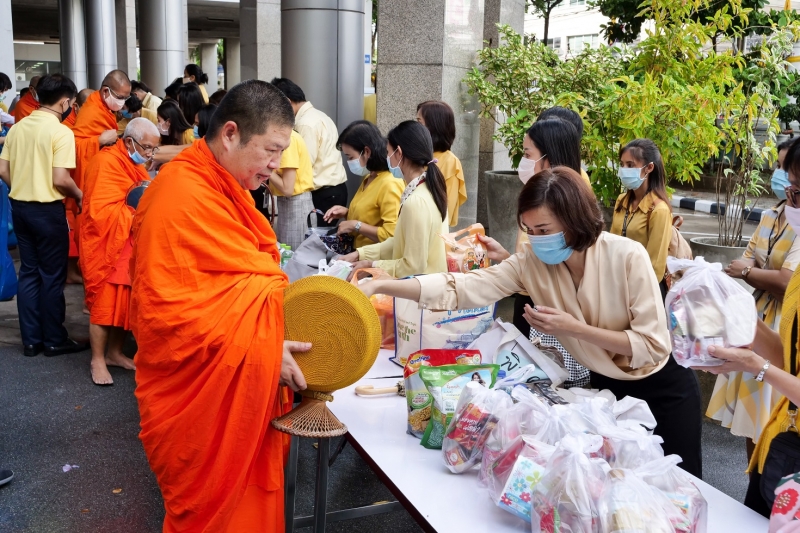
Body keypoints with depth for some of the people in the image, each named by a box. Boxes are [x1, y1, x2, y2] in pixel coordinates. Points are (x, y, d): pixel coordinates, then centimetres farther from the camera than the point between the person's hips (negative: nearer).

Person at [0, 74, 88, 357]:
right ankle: (54, 339, 13)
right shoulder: (61, 131, -15)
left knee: (28, 272, 13)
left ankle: (31, 339, 19)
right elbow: (60, 179, -20)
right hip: (47, 210, -7)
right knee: (52, 275, 4)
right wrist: (79, 195, -3)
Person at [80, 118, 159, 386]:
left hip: (130, 245, 8)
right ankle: (97, 361, 10)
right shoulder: (106, 163, -18)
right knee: (105, 303, -2)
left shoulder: (135, 165, 13)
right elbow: (101, 212, -25)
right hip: (107, 246, -8)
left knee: (125, 301, 12)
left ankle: (114, 353, 25)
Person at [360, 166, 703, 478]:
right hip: (606, 387, 4)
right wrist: (378, 287, -34)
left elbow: (652, 346, -25)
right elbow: (461, 288, -24)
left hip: (664, 391, -4)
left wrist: (575, 328, -30)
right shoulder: (532, 263, -16)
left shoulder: (627, 256, -27)